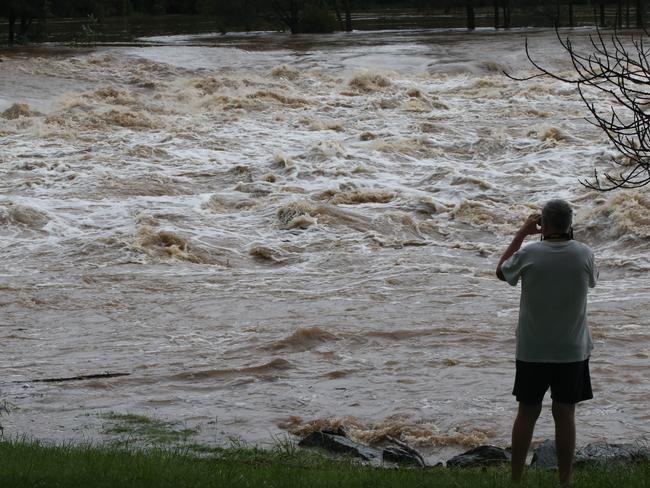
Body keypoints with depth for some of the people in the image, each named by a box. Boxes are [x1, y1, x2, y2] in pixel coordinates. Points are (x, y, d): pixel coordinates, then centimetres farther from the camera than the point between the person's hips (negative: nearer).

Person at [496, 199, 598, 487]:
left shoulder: (529, 255, -14)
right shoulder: (583, 254, -12)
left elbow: (502, 272, 7)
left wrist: (521, 234, 8)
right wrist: (569, 238, 10)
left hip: (532, 351, 0)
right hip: (572, 351, 0)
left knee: (527, 413, 11)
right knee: (565, 414, 9)